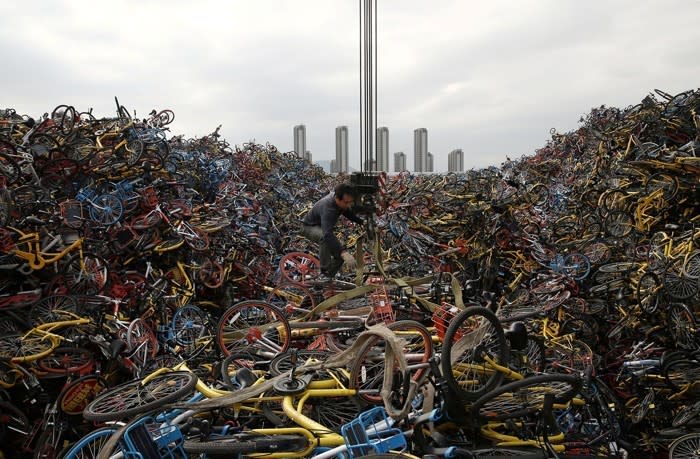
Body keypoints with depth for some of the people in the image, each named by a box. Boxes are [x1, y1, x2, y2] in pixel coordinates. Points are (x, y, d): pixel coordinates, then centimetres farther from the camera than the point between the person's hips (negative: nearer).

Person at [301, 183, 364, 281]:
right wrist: (343, 252, -64)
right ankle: (324, 273, -30)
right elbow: (327, 234, -54)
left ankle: (329, 274, 16)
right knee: (324, 237, -40)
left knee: (340, 256, -7)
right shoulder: (327, 208, -41)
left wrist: (362, 222, -7)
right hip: (310, 227, -7)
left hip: (324, 227, 7)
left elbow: (348, 212, 7)